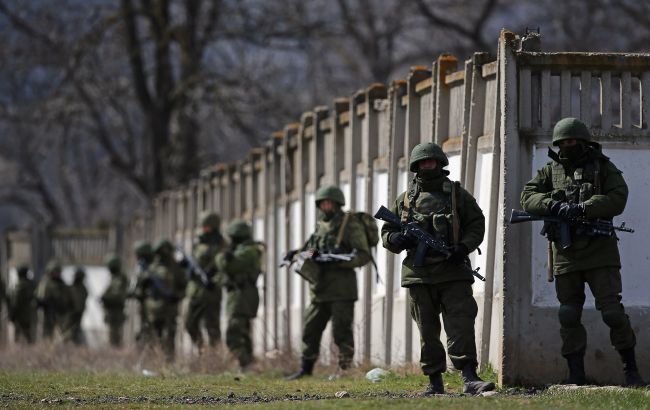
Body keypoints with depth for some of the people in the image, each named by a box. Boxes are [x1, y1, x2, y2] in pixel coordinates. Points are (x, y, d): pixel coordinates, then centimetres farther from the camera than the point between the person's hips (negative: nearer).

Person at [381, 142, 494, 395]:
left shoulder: (457, 194, 8)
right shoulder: (405, 199, 12)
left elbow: (477, 224, 7)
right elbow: (387, 233, 17)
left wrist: (464, 247, -11)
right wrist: (396, 239, -7)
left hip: (453, 272, -2)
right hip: (419, 274, 2)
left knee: (460, 325, -13)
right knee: (427, 332, 6)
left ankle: (469, 378, -20)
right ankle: (434, 382, 12)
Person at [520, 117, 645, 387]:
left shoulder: (603, 167, 6)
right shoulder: (551, 171, 13)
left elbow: (617, 199, -8)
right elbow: (528, 197, 1)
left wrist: (582, 208, -20)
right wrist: (554, 206, -18)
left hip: (599, 252, -3)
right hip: (566, 255, 3)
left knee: (613, 311, -10)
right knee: (568, 317, 3)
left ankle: (631, 370, -2)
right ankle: (576, 375, 9)